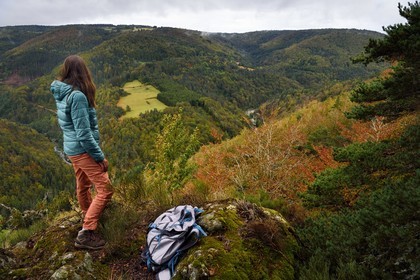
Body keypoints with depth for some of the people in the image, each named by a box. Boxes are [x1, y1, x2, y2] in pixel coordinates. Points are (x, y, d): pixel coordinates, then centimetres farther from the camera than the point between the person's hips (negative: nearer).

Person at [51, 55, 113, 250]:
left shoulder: (61, 93, 4)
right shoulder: (77, 96, -24)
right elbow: (84, 133, -24)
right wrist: (100, 157, -16)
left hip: (72, 148, 9)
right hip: (83, 150, -9)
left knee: (83, 185, 26)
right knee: (105, 189, -4)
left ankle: (88, 214, 47)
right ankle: (86, 233, -3)